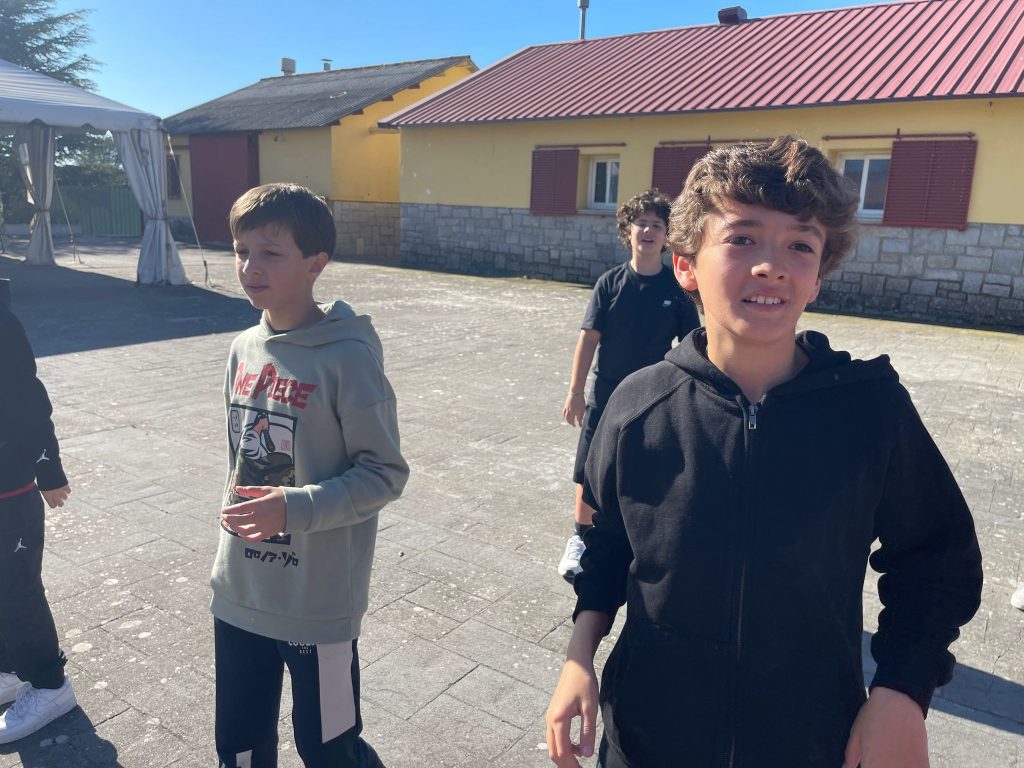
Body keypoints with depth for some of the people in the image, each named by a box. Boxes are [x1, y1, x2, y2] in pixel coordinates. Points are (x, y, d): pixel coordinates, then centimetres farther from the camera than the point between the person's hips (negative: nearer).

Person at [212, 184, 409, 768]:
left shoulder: (348, 357, -19)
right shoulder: (245, 348, 2)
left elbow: (385, 473, -16)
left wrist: (295, 508, -26)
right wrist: (239, 512, 16)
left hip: (317, 602, -6)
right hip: (239, 594, 6)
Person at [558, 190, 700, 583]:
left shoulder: (676, 287, -4)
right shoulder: (610, 282, -5)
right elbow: (589, 338, -3)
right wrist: (575, 392, -5)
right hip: (606, 392, 0)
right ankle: (580, 539, 25)